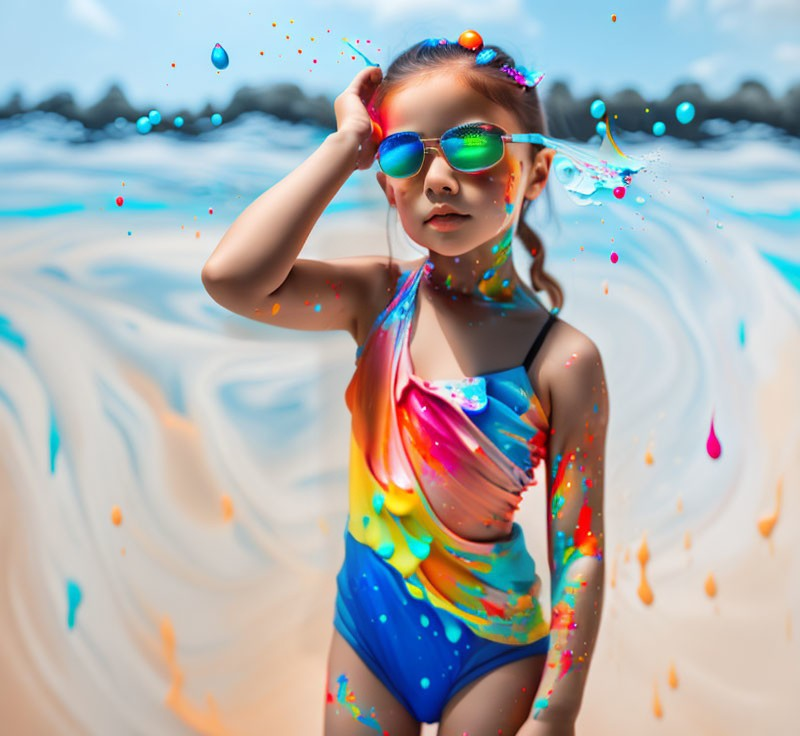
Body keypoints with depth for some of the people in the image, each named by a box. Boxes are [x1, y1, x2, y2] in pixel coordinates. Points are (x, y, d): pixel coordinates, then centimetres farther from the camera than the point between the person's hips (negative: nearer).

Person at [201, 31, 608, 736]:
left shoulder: (564, 359, -18)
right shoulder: (378, 297, -10)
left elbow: (580, 552, -14)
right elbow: (232, 277, -27)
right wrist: (348, 143, -23)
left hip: (491, 650, -2)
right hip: (368, 622, 3)